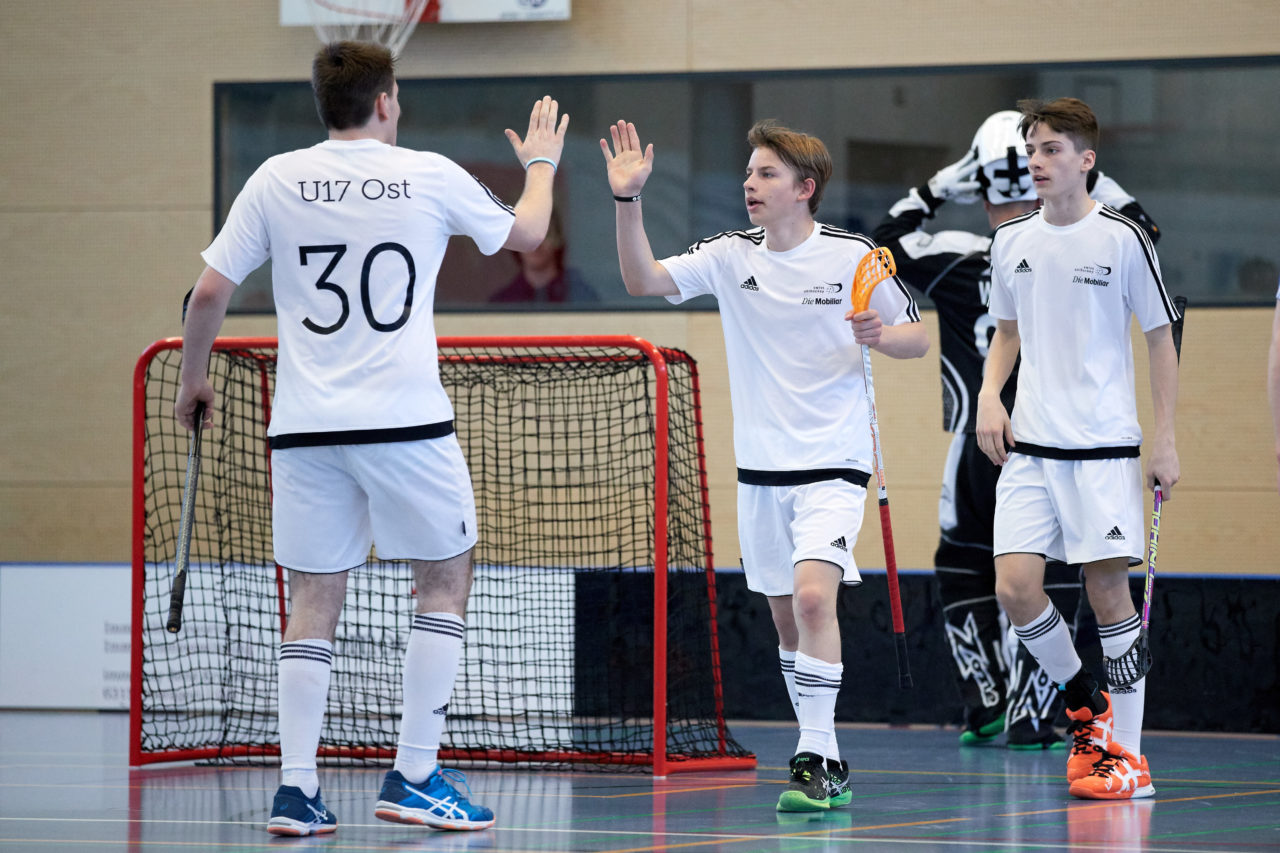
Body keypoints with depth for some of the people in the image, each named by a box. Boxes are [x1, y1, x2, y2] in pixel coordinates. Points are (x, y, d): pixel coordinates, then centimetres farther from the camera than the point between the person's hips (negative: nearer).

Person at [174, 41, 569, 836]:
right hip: (406, 422, -2)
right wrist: (541, 164, 38)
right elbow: (525, 233, 18)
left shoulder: (277, 181, 3)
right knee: (445, 584, 11)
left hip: (305, 428, 3)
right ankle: (415, 777, 5)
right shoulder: (431, 177, 0)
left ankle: (296, 789, 1)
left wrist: (194, 379, 20)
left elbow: (209, 293, 4)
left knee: (314, 602, 8)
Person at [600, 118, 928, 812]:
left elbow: (917, 338, 4)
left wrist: (880, 335, -18)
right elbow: (642, 280, -4)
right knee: (786, 618, 9)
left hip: (833, 464, -5)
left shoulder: (852, 256, -5)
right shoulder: (730, 256, 4)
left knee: (813, 594, -23)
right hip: (760, 468, 5)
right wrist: (628, 200, -16)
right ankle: (827, 764, 21)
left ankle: (814, 762, -23)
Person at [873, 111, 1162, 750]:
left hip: (977, 456, 0)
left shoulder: (953, 260, -7)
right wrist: (1089, 178, 10)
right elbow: (1140, 232, 11)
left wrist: (937, 188, 8)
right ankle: (1029, 719, 2)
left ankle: (987, 709, 15)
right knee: (1047, 579, 7)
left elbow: (883, 242, 10)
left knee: (964, 572, 17)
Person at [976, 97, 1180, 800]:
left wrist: (1165, 441, -3)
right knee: (1014, 586, -8)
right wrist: (990, 394, 4)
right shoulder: (1011, 242, 9)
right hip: (1028, 445, 4)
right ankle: (1083, 704, 16)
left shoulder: (1122, 239, -5)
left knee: (1108, 588, -4)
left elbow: (1160, 339, 1)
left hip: (1103, 445, -4)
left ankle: (1126, 750, 5)